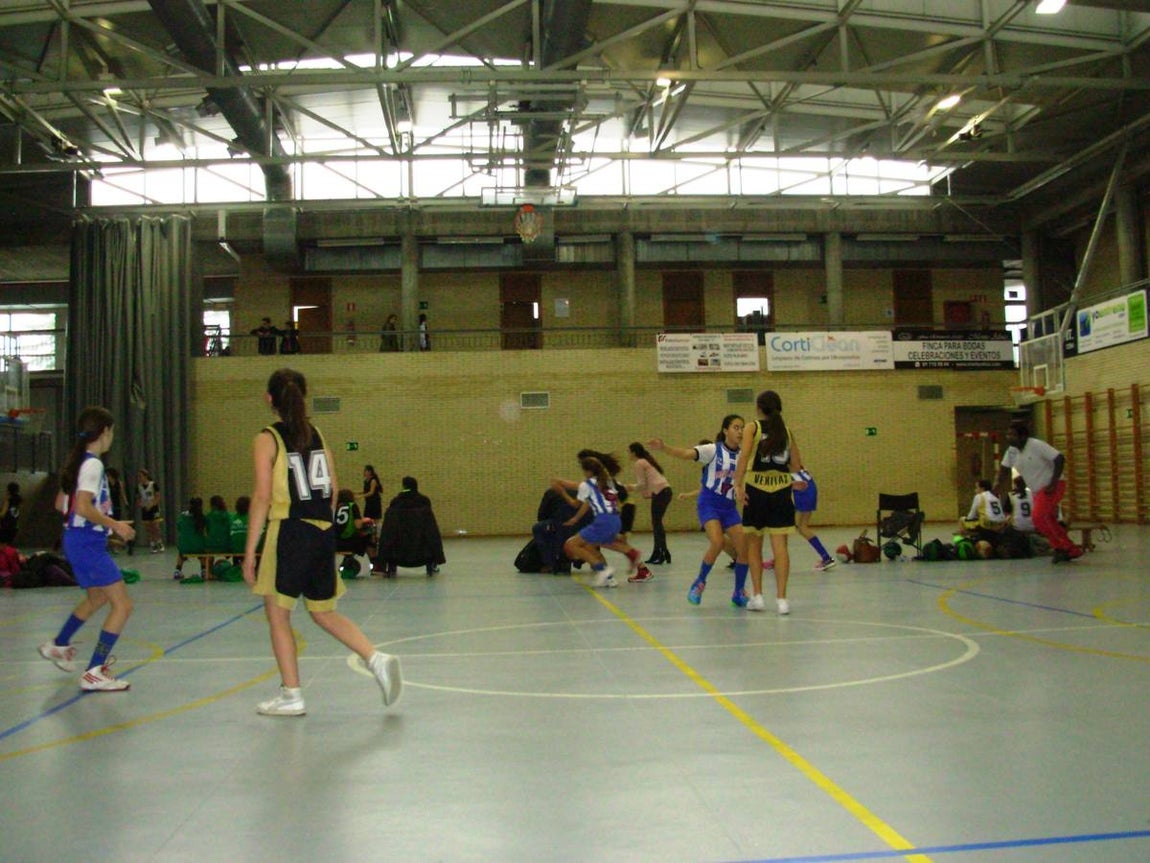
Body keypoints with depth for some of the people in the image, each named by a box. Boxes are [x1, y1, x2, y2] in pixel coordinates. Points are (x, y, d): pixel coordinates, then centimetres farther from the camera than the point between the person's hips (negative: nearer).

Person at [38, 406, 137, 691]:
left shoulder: (76, 461, 12)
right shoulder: (93, 465, -16)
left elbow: (62, 504, 19)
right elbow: (83, 507, -26)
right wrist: (114, 524, -16)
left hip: (75, 539, 10)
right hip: (88, 543, -10)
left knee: (97, 597, 30)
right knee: (122, 604, -10)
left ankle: (58, 645, 46)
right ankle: (94, 673, -10)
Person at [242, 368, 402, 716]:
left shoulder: (267, 439, -6)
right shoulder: (317, 435, 10)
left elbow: (262, 496, -11)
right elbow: (334, 488, 9)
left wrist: (249, 551, -9)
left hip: (289, 532, -6)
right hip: (323, 532, 6)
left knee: (277, 613, 9)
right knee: (324, 612, 19)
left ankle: (291, 696, 11)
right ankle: (376, 659, 3)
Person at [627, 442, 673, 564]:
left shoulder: (639, 463, -5)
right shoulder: (648, 461, 23)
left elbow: (642, 484, -7)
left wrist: (632, 487, 8)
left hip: (660, 492, -9)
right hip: (666, 490, 9)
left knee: (656, 523, -7)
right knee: (656, 523, 11)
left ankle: (664, 553, -9)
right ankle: (656, 554, 13)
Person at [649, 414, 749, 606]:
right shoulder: (713, 450, -9)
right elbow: (686, 453, -22)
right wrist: (664, 448, -39)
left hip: (729, 507, 5)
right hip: (709, 504, -5)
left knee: (744, 549, -4)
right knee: (717, 543, -24)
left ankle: (739, 592, 15)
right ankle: (699, 583, -1)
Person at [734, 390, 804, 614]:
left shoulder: (752, 428, 1)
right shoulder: (787, 431, 10)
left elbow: (744, 456, -13)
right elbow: (796, 465, 11)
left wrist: (738, 485, -16)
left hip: (756, 489, -2)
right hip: (782, 489, 2)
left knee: (754, 544, 10)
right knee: (780, 545, 0)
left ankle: (757, 596, 10)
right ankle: (781, 598, -3)